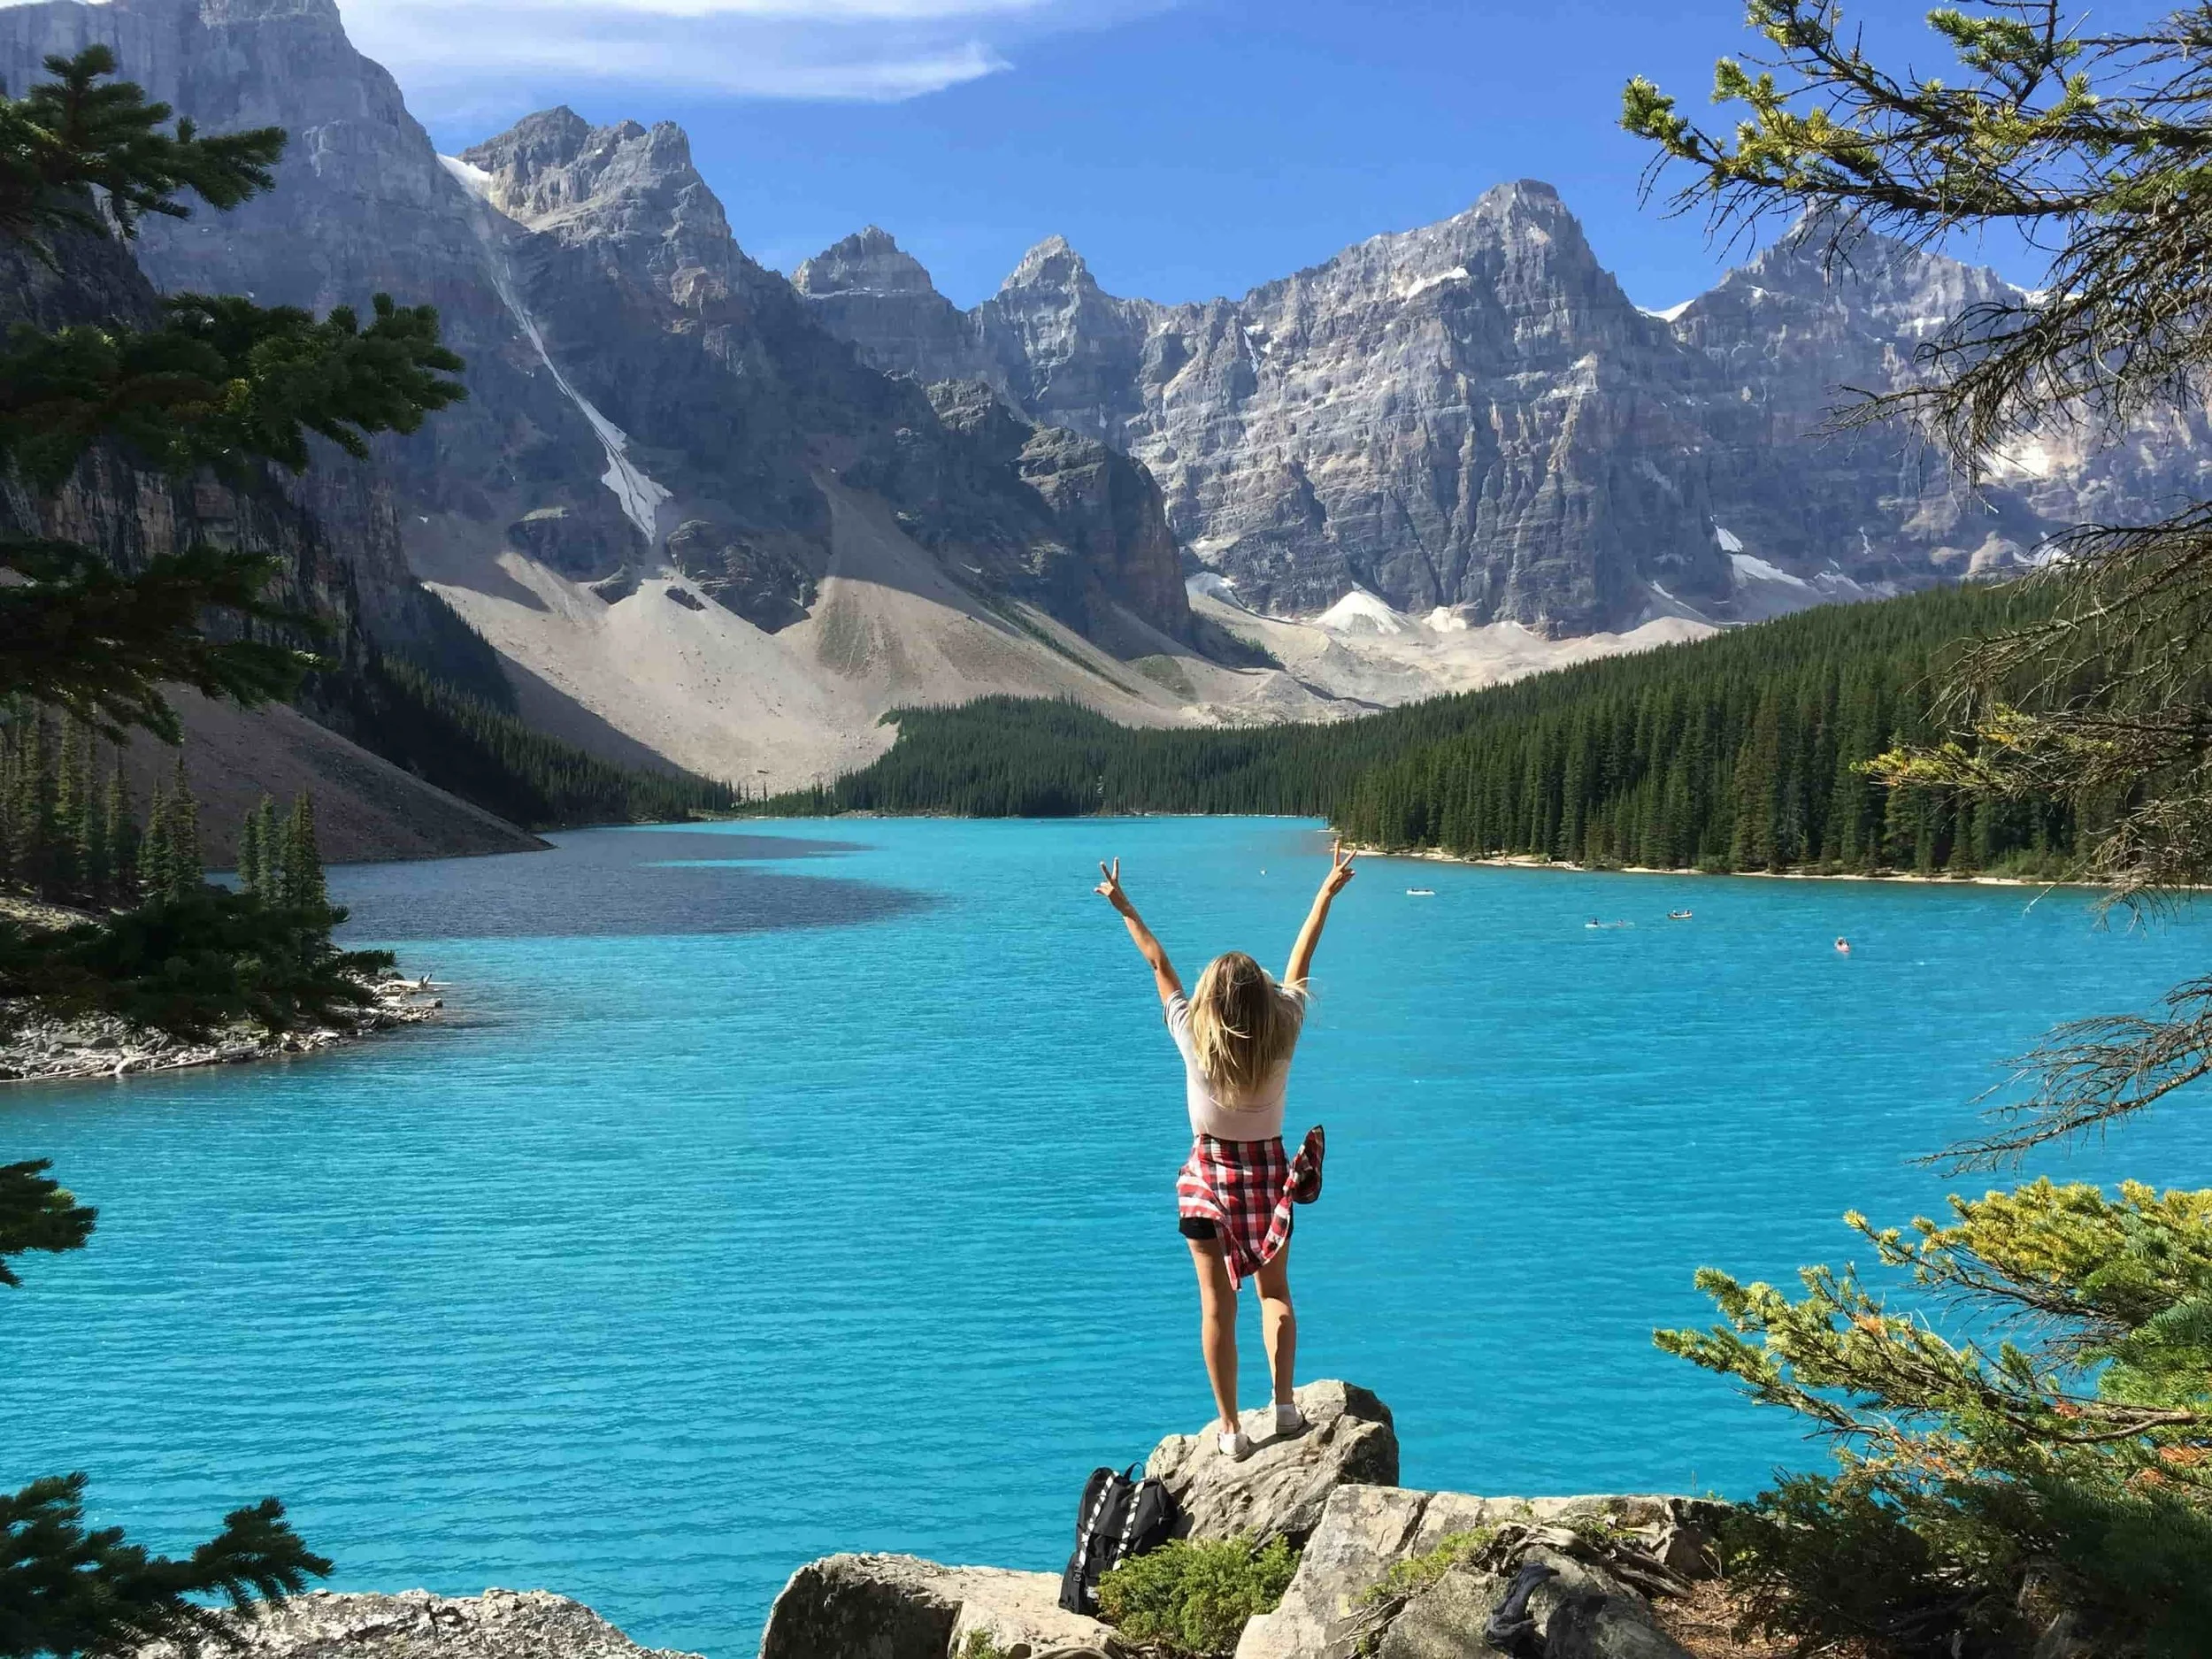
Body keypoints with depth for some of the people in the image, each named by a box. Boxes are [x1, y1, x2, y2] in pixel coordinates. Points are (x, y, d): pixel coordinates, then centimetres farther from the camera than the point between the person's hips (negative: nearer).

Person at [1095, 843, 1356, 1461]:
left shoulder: (1194, 1038, -18)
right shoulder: (1282, 1033, -15)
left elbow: (1160, 966, -7)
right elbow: (1299, 963, -3)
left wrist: (1125, 909, 5)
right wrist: (1327, 893, 9)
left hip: (1211, 1175, -1)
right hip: (1269, 1170, 2)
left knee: (1217, 1303, 6)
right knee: (1274, 1290, 20)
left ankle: (1230, 1428, 10)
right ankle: (1284, 1404, 19)